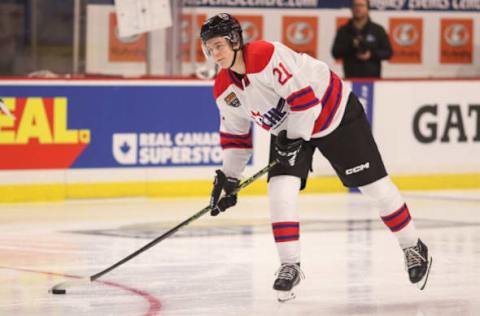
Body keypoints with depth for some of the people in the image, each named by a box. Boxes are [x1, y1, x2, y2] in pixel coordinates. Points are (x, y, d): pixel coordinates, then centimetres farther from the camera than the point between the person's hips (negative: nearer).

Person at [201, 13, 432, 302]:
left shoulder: (266, 55, -32)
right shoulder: (223, 90, -7)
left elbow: (304, 95, -32)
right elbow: (234, 134, 7)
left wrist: (297, 136, -28)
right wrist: (228, 177, 5)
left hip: (334, 112, -6)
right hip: (287, 129, 6)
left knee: (373, 183, 2)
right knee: (281, 188, -15)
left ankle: (413, 247, 19)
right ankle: (290, 266, -8)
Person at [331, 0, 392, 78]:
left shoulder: (378, 30, 9)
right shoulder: (343, 31, 10)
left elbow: (388, 52, 7)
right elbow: (335, 53, 4)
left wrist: (372, 55, -9)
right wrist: (351, 45, -11)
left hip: (372, 78, 0)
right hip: (351, 77, 0)